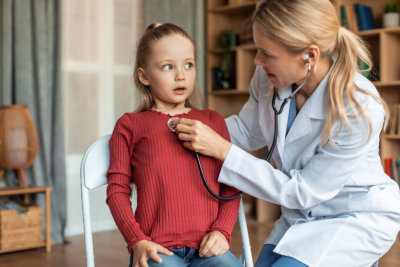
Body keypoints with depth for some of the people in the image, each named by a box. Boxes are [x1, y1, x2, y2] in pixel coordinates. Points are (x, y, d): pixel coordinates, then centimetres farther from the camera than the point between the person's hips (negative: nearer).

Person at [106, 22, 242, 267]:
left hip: (207, 247, 3)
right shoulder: (130, 125, 11)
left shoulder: (213, 121, 18)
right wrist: (137, 241, -5)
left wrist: (221, 231, -1)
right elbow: (117, 189, 7)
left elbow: (230, 186, 14)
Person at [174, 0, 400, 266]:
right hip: (302, 216, 6)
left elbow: (302, 192, -25)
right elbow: (248, 132, 7)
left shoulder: (360, 108, -30)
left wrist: (223, 151, -28)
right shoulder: (269, 77, -14)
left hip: (356, 217, -6)